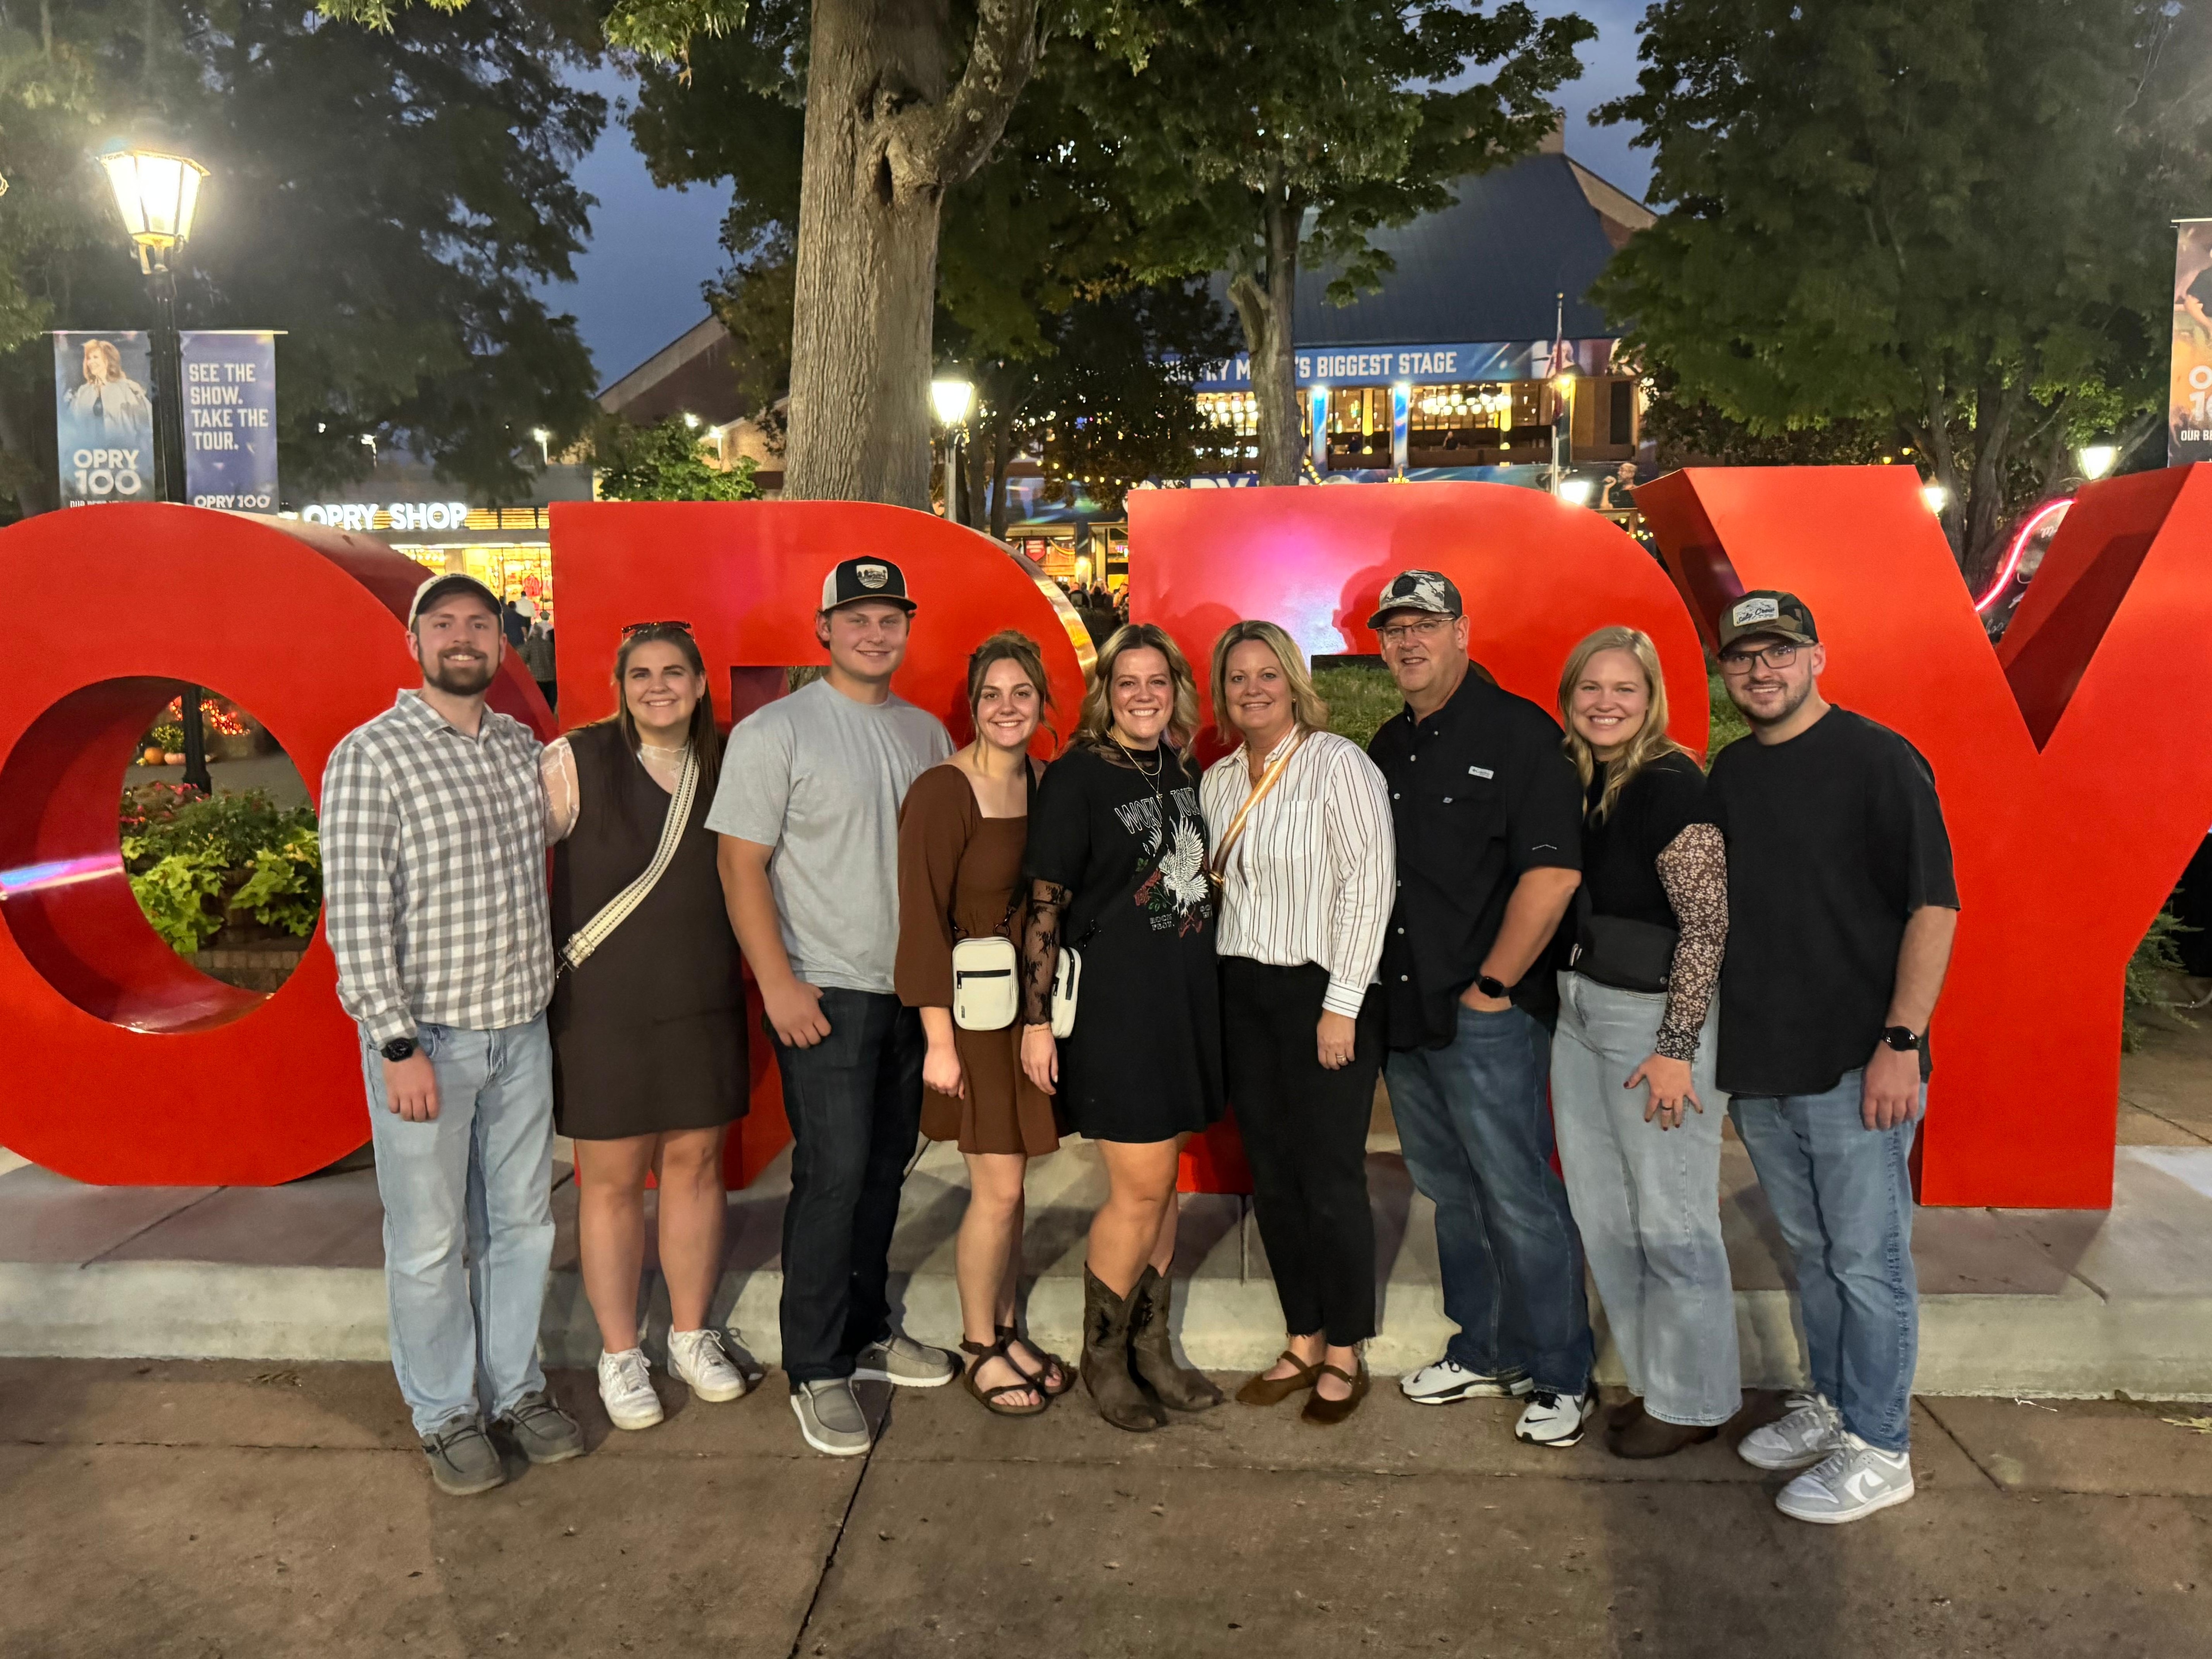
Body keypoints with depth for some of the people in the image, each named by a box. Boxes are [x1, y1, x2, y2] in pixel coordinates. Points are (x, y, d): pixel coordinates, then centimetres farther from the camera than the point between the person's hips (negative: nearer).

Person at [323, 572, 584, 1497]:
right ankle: (445, 1413, 25)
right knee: (430, 1240, 7)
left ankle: (516, 1387, 32)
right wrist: (397, 1045, -17)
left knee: (521, 1221, 15)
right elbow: (356, 911, -14)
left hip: (520, 1029, 6)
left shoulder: (522, 748, 8)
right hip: (424, 1037, -5)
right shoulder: (370, 756, -11)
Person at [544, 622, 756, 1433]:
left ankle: (691, 1336, 29)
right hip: (602, 1005, -4)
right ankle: (619, 1353, 22)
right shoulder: (573, 764, -8)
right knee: (612, 1180, 6)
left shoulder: (724, 767, 5)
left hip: (704, 1002, 4)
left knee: (696, 1162, 12)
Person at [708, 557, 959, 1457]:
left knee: (885, 1165, 14)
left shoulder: (926, 733, 10)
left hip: (912, 987, 6)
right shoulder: (774, 731, -8)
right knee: (834, 1173, -6)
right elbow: (741, 865, -11)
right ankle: (815, 1369, 8)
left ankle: (867, 1330, 30)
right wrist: (777, 983, -17)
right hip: (824, 993, -6)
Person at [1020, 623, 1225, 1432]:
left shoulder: (1181, 771, 11)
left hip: (1184, 996, 7)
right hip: (1112, 1001, -7)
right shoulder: (1076, 776, -10)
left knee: (1160, 1181, 14)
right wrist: (1036, 1020, -14)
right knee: (1141, 1188, -3)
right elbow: (1044, 903, -12)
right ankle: (1102, 1358, 17)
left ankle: (1151, 1349, 28)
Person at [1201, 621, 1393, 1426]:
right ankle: (1301, 1343, 27)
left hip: (1323, 991, -6)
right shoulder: (1219, 780, 10)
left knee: (1331, 1178, 0)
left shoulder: (1337, 762, -9)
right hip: (1243, 994, 6)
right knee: (1272, 1177, 12)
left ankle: (1345, 1355, 18)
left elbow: (1368, 883, -14)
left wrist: (1341, 1005, -16)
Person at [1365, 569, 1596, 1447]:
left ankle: (1560, 1376, 15)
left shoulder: (1516, 731, -9)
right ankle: (1481, 1353, 31)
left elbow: (1553, 870, -17)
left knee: (1518, 1197, -1)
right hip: (1403, 1011, 8)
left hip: (1486, 1014, -7)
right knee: (1451, 1192, 16)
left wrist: (1491, 985, -15)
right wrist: (1374, 988, 12)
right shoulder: (1388, 747, 14)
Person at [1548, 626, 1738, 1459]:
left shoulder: (1671, 784, -14)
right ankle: (1653, 1380, 32)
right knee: (1604, 1216, 15)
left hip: (1655, 1017, -8)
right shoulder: (1571, 781, 8)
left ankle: (1694, 1401, 22)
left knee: (1672, 1221, 3)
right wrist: (1560, 1001, 13)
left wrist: (1676, 1048, -19)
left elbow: (1706, 923, -17)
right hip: (1578, 1014, 8)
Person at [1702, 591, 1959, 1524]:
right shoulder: (1729, 775, 11)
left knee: (1868, 1261, 3)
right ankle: (1832, 1405, 34)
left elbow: (1933, 904, -12)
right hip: (1760, 1066, 6)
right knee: (1810, 1253, 19)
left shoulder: (1878, 760, -8)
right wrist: (1719, 1047, 15)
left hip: (1856, 1065, -6)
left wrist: (1900, 1042, -18)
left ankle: (1878, 1450, 17)